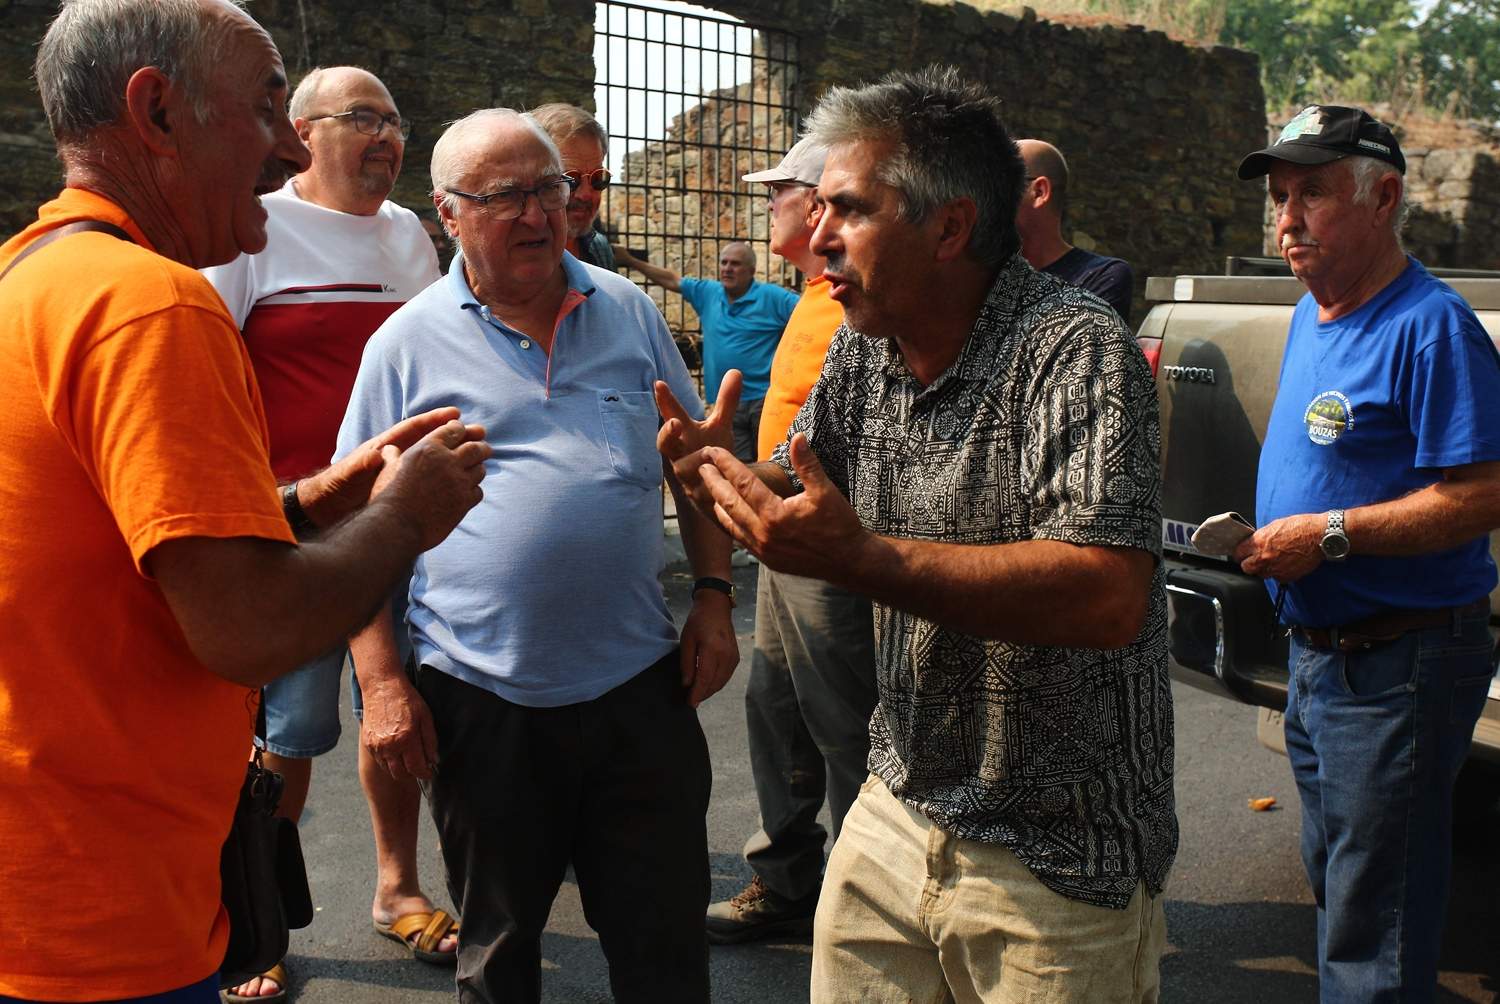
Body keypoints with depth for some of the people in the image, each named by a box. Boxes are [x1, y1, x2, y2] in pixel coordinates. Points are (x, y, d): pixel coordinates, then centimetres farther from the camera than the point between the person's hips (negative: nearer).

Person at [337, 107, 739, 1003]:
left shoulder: (630, 312, 6)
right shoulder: (409, 343, -2)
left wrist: (714, 596, 4)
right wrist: (383, 682, -6)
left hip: (641, 683, 2)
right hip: (481, 698, -1)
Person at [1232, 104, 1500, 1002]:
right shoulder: (1311, 316, 11)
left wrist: (1330, 533, -24)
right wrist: (1272, 538, 8)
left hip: (1399, 668, -9)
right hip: (1320, 654, 9)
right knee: (1334, 887, 25)